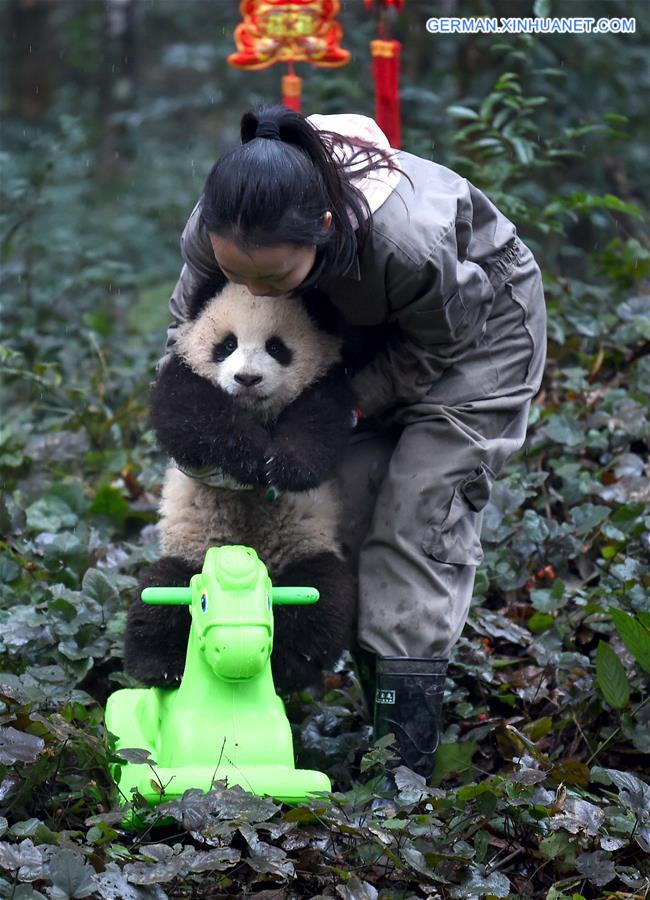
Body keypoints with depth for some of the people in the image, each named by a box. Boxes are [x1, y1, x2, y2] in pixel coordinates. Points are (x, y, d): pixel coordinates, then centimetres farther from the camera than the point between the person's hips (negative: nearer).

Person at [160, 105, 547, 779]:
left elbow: (436, 345, -23)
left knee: (421, 512, -13)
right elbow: (186, 325, -9)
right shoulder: (217, 229, -31)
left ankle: (407, 749, -14)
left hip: (477, 321, -6)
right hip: (367, 319, 6)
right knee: (348, 501, -2)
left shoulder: (410, 239, -46)